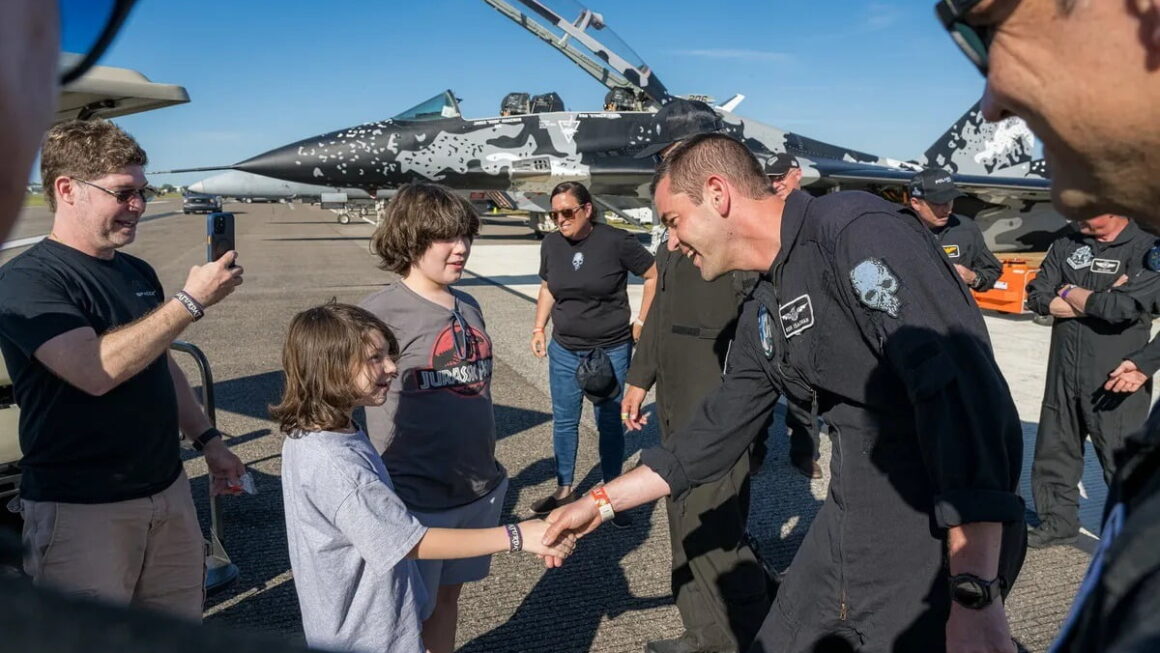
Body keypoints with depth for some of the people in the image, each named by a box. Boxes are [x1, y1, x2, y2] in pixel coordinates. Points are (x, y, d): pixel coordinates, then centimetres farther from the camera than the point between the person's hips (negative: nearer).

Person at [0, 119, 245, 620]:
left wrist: (207, 439, 17)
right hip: (81, 508, -6)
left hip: (167, 490, 7)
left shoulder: (138, 273, 11)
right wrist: (191, 300, -24)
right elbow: (95, 370, -27)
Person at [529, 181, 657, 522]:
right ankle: (564, 489, 28)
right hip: (564, 350, 4)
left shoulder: (616, 241, -14)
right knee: (564, 421, 12)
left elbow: (654, 276, -5)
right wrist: (538, 329, 6)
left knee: (609, 423, 7)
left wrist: (641, 322, -5)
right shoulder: (551, 243, -1)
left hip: (611, 350, -4)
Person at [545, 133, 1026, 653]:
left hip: (943, 540, -8)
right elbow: (719, 430, 17)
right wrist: (603, 502, 19)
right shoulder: (762, 313, 9)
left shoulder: (857, 230, -18)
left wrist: (975, 594, -31)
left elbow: (958, 389, -27)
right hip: (846, 527, 8)